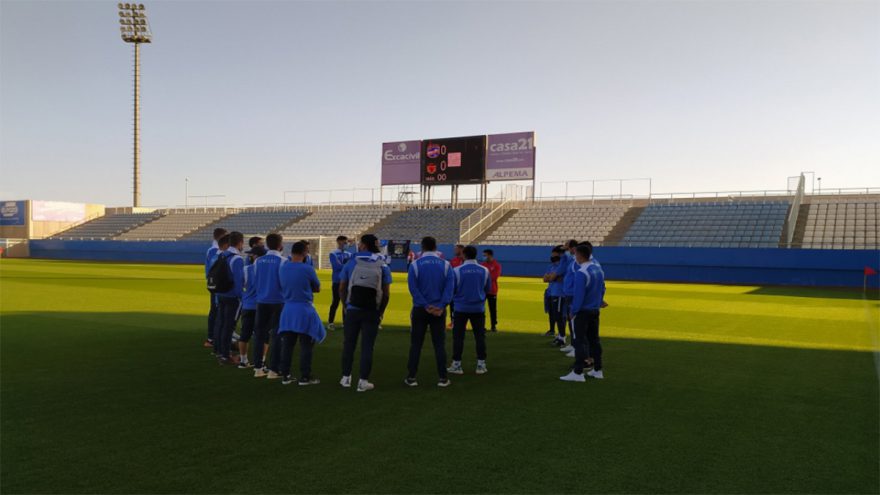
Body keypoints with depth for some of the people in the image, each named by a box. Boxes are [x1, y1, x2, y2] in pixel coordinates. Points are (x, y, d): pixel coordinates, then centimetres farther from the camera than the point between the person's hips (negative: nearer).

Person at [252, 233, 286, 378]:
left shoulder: (258, 261, 3)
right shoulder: (282, 261, -12)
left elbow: (254, 282, 9)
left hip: (261, 301, 5)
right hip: (278, 302, -5)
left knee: (259, 333, 13)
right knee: (276, 335, 2)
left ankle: (258, 368, 17)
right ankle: (273, 370, 2)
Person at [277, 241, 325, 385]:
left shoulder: (282, 268, 2)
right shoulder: (308, 269, -12)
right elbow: (317, 288, 1)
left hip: (288, 310, 5)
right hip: (304, 310, -4)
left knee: (287, 345, 10)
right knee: (306, 345, 4)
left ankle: (285, 375, 15)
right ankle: (305, 377, 7)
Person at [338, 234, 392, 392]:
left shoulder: (351, 264, 0)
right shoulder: (382, 266, 0)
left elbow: (342, 288, 3)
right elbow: (386, 293, -2)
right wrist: (381, 311, 9)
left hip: (352, 310, 1)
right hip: (372, 312, -1)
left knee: (349, 344, 14)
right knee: (367, 347, 4)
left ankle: (346, 377, 22)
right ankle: (363, 381, 5)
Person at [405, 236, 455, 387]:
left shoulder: (415, 265, -4)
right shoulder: (445, 265, 0)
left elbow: (413, 288, -11)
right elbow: (450, 287, -9)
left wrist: (425, 306, -13)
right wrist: (441, 306, -14)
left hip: (420, 310, -1)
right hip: (439, 310, 1)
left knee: (416, 344, 8)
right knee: (439, 344, 8)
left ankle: (411, 377, 9)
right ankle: (443, 378, 9)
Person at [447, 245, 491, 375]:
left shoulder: (457, 270, -11)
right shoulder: (484, 270, -2)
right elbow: (488, 289, 9)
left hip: (461, 308, -2)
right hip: (478, 308, 2)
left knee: (458, 336, 7)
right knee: (480, 336, 11)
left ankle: (456, 365, 9)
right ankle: (481, 364, 13)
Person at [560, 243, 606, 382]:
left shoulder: (581, 273, -21)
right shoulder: (598, 268, 6)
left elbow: (578, 295, -22)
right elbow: (602, 289, 13)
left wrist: (573, 311, -11)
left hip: (583, 312, -8)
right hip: (595, 310, 8)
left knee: (580, 341, -3)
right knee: (594, 339, 15)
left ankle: (578, 373, -2)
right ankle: (597, 370, 22)